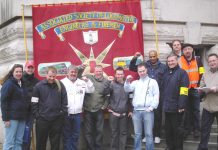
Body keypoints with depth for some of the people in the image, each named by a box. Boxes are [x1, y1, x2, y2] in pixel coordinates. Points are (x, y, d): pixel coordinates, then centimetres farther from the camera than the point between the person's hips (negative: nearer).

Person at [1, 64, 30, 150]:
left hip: (22, 117, 7)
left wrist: (26, 115, 13)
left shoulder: (22, 84, 15)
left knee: (19, 141, 10)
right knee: (9, 141, -5)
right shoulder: (8, 84, -7)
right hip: (12, 117, -7)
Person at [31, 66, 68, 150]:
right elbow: (34, 102, -1)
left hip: (57, 119, 1)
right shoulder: (39, 86, -3)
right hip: (42, 119, -1)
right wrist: (36, 115, -6)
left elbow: (64, 100, 5)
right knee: (41, 142, 11)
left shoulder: (60, 85, 2)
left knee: (55, 143, 11)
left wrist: (63, 113, -2)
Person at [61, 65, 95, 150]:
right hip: (66, 114, -4)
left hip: (77, 114, 4)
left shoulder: (82, 82, 8)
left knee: (76, 135, 13)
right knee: (66, 135, 7)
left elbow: (91, 90, 10)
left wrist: (87, 81, -5)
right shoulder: (62, 82, -7)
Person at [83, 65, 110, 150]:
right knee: (88, 131, 7)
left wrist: (105, 106, 1)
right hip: (87, 110, 0)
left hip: (99, 110, 1)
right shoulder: (88, 77, -1)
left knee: (99, 131, 10)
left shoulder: (106, 82, 3)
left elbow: (108, 96, 8)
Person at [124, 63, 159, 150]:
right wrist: (127, 81, -18)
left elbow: (156, 95, 2)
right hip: (136, 111, 3)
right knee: (137, 134, 8)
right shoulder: (135, 82, 15)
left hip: (148, 111, -3)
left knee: (149, 134, -1)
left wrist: (152, 107, -8)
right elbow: (127, 89, 0)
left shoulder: (153, 81, 8)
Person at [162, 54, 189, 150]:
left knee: (177, 129, 3)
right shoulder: (166, 74, 15)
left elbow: (183, 92, -15)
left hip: (176, 107, -7)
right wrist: (163, 103, 13)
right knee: (168, 129, 14)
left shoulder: (182, 73, -8)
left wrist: (181, 105, -20)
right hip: (167, 107, 7)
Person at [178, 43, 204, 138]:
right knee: (187, 110, 10)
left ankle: (196, 129, 17)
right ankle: (188, 128, 20)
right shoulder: (179, 61, -7)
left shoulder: (197, 60, -2)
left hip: (195, 89, 0)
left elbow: (201, 73, 1)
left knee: (196, 110, 7)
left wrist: (199, 84, -5)